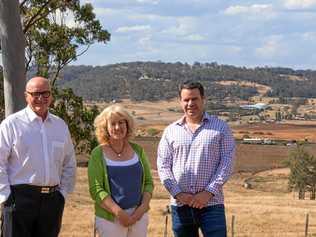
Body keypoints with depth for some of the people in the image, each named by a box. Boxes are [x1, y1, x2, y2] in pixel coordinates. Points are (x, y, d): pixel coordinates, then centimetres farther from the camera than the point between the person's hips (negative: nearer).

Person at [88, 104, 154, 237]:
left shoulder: (137, 150, 8)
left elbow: (148, 182, 10)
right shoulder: (98, 154, -3)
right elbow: (96, 190, -9)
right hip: (110, 219, -3)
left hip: (139, 216, 3)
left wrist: (143, 206, -6)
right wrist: (119, 213, -16)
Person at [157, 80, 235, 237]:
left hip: (211, 204, -2)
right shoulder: (171, 131, 10)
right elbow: (163, 165, 4)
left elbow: (227, 162, -3)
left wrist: (209, 192, -12)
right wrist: (178, 193, -9)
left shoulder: (220, 128, 5)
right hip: (180, 205, 2)